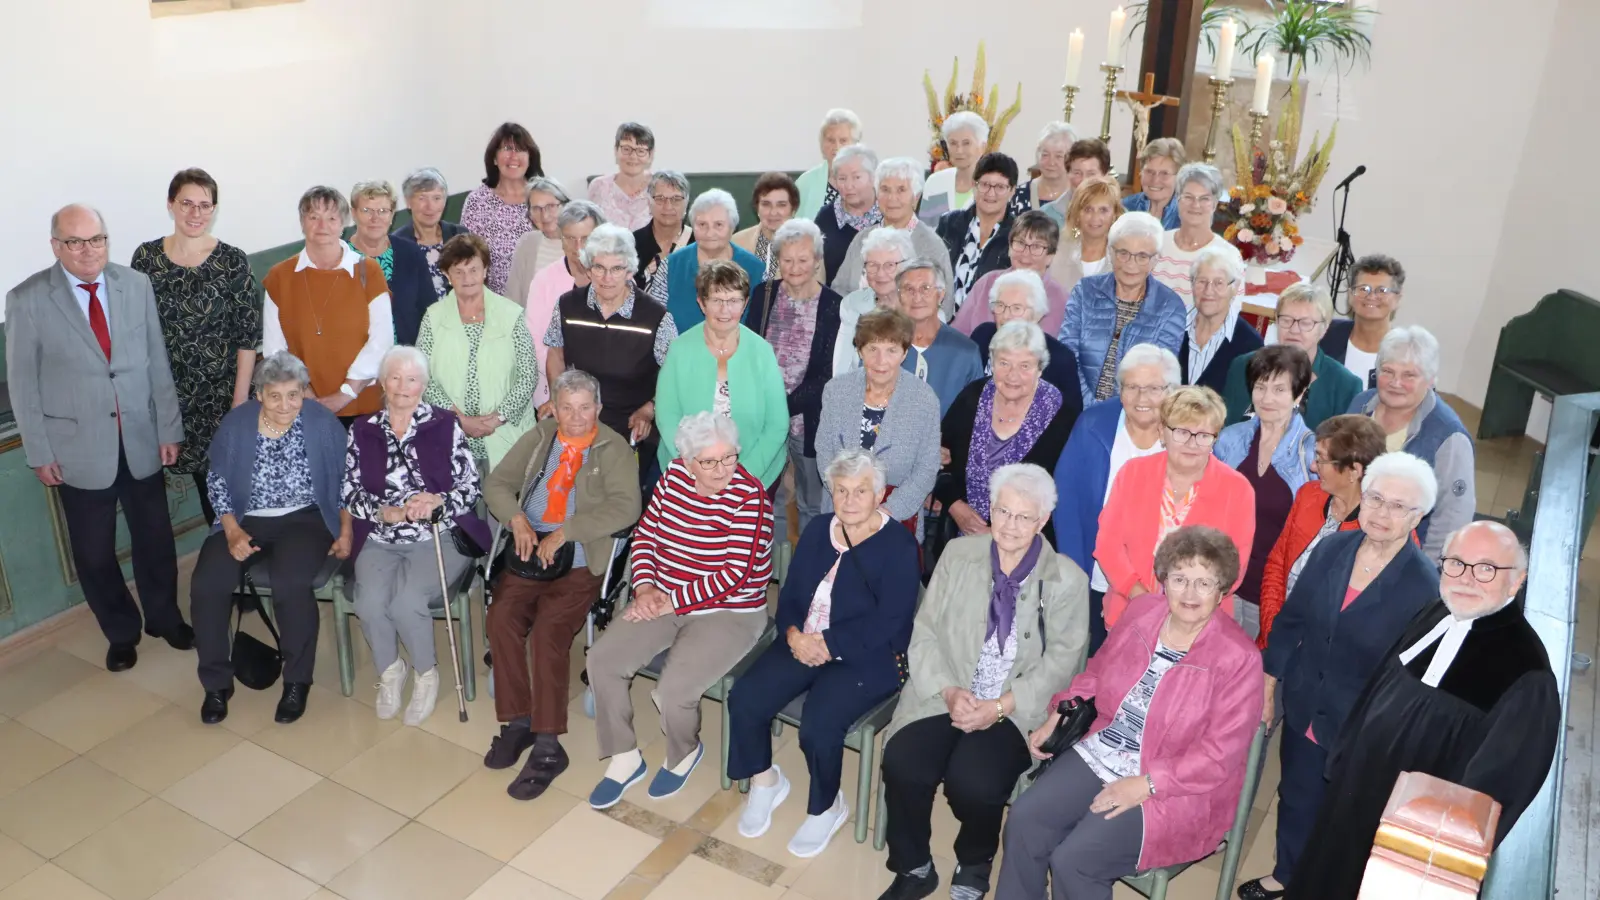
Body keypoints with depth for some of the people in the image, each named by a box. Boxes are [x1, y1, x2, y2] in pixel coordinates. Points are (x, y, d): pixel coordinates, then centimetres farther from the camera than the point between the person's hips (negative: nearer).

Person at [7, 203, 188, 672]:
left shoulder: (137, 286, -2)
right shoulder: (27, 300, -8)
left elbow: (158, 363, 3)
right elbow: (22, 383, -3)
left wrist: (168, 428, 3)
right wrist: (39, 451, -4)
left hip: (141, 441, 2)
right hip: (78, 448, -2)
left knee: (155, 539, 15)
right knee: (94, 552, 11)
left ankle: (165, 618, 37)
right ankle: (121, 632, 32)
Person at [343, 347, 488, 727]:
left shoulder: (445, 425, 1)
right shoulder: (363, 430, 8)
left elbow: (471, 487, -1)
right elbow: (350, 493, 4)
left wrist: (437, 501, -21)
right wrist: (388, 512, -14)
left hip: (438, 538, -2)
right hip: (379, 541, 3)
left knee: (406, 602, -27)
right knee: (369, 603, -25)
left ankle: (426, 674, 2)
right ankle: (389, 670, 6)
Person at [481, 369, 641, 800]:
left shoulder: (615, 449, 0)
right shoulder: (537, 438, 15)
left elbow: (625, 507, -14)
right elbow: (496, 483, 13)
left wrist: (564, 532, -20)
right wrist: (517, 519, -9)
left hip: (580, 559, -4)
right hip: (528, 551, 4)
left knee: (548, 630, -25)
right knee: (501, 617, -22)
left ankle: (547, 744, -19)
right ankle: (518, 720, -9)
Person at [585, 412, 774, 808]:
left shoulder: (750, 496, -20)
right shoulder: (674, 475, -2)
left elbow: (734, 576, -22)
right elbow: (645, 535, 6)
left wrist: (669, 601, -19)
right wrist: (645, 589, -10)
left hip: (728, 614, -6)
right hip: (664, 599, 6)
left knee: (674, 689, -24)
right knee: (602, 659, -11)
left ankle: (684, 753, 11)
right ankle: (624, 757, 9)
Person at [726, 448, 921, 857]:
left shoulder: (899, 546, -8)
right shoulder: (818, 529, 11)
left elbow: (889, 622, -16)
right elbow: (790, 594, 9)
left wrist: (829, 644, -21)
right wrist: (794, 634, -12)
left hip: (865, 657, -5)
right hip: (804, 643, 6)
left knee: (818, 722, -28)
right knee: (744, 700, -15)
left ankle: (826, 808, 2)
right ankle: (764, 780, 13)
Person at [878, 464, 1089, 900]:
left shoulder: (1067, 580, -1)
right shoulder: (958, 554, 5)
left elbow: (1060, 662, -4)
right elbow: (925, 632, 4)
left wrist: (1000, 706, -16)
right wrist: (948, 690, -12)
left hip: (1017, 712, -2)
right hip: (946, 696, 2)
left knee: (972, 782, -28)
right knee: (901, 765, -24)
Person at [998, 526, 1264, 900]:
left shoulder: (1239, 658, -16)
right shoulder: (1142, 611, -1)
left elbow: (1220, 753, -17)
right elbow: (1098, 671, 14)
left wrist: (1146, 784, -22)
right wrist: (1057, 717, 2)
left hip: (1174, 789, -5)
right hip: (1101, 753, 6)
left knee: (1072, 860, -19)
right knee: (1024, 819, -12)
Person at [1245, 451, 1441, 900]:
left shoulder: (1424, 584, -20)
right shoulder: (1333, 547, -7)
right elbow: (1291, 619, 2)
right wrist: (1268, 684, 5)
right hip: (1303, 709, 4)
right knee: (1296, 799, 23)